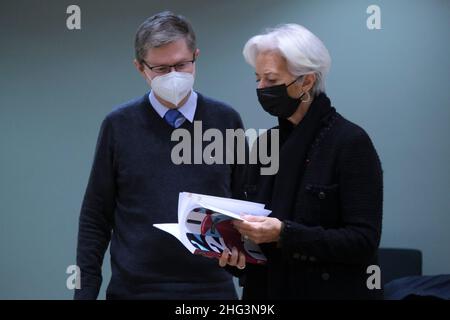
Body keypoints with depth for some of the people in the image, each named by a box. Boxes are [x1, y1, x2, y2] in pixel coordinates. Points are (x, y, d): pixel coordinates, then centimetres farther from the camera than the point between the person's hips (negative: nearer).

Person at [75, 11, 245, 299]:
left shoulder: (226, 121, 2)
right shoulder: (119, 125, 1)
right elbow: (96, 219, 3)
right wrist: (86, 289, -2)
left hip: (212, 287, 1)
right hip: (134, 287, -1)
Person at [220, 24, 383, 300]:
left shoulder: (351, 142, -12)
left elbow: (364, 241, -18)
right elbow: (259, 226, 11)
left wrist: (284, 234, -25)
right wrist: (236, 253, -9)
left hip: (331, 290, -6)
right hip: (267, 289, 6)